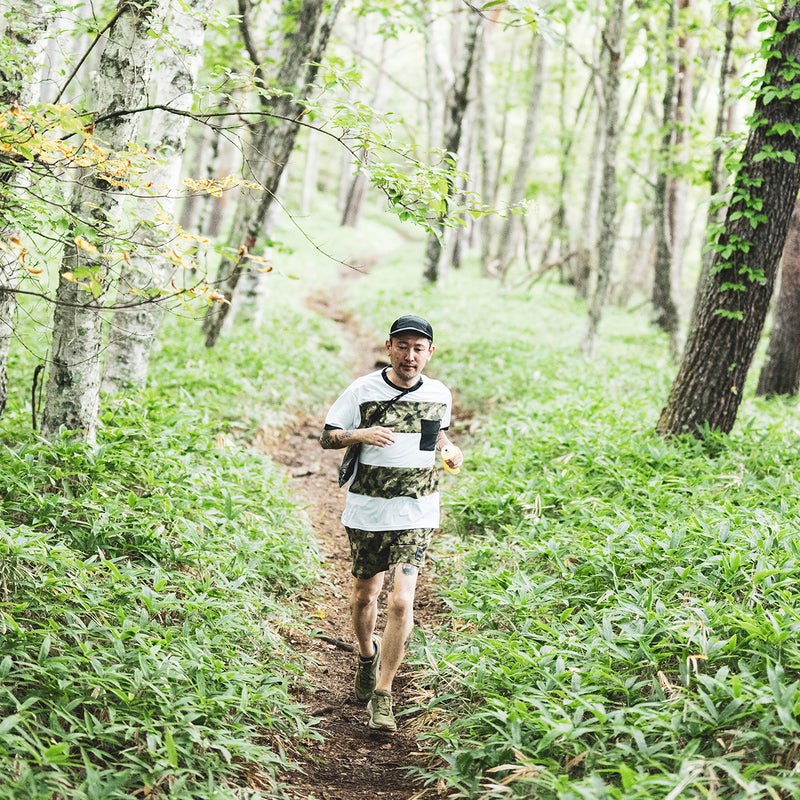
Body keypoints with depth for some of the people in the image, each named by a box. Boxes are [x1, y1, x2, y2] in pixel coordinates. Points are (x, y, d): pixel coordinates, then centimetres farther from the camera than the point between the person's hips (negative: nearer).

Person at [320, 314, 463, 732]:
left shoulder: (440, 395, 3)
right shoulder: (362, 390, -5)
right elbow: (327, 438, 1)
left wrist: (451, 449, 0)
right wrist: (362, 434, -19)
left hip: (416, 513, 0)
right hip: (367, 510, 0)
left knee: (401, 602, -12)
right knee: (365, 594, 14)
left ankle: (382, 695, -1)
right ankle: (367, 655, 45)